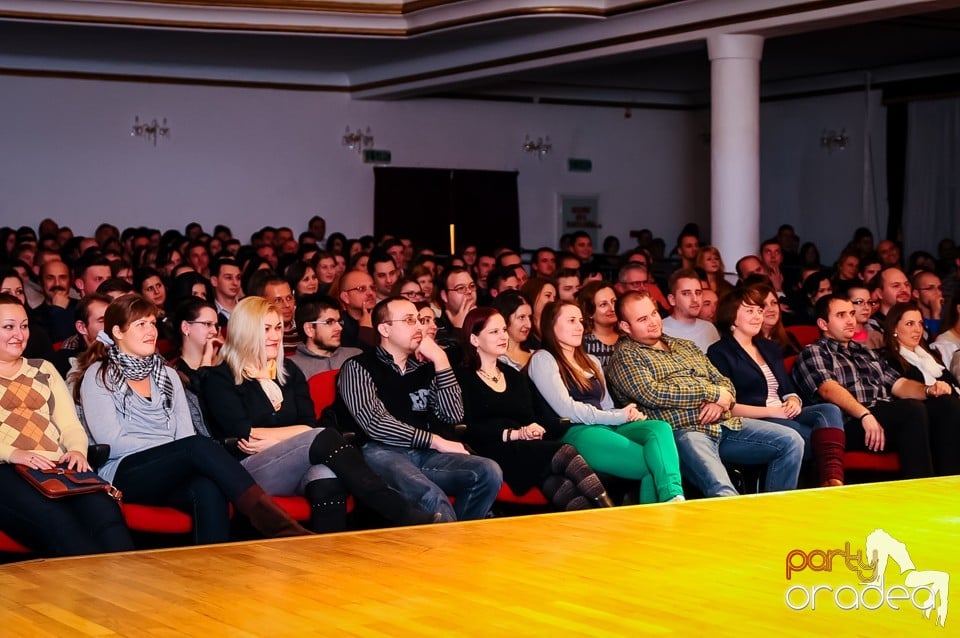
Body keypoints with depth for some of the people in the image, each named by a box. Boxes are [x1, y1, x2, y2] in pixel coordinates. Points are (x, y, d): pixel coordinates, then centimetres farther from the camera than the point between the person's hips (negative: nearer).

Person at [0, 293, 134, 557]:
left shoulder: (43, 370, 28)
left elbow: (70, 424, 19)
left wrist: (76, 450, -4)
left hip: (59, 468, 3)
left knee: (106, 514, -31)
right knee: (59, 524, -37)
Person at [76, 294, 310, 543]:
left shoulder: (167, 375, 23)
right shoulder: (98, 376, 7)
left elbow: (185, 433, 11)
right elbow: (111, 442, -5)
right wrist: (172, 447, -9)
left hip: (172, 473, 5)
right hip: (125, 474, -4)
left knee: (208, 490, -35)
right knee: (200, 445, -34)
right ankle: (274, 524, -46)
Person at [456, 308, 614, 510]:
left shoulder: (514, 376, 27)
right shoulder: (463, 377, 5)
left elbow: (530, 420, 16)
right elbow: (468, 429, -8)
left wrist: (534, 431, -9)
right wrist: (515, 434, -15)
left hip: (525, 449, 5)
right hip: (490, 453, -5)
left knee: (553, 480, -33)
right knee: (563, 452, -29)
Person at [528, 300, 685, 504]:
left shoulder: (591, 362, 29)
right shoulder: (543, 359, 5)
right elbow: (566, 409, -7)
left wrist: (629, 414, -3)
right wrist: (618, 416, -8)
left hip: (609, 428, 6)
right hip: (577, 434, -6)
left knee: (660, 427, -29)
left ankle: (673, 498, -47)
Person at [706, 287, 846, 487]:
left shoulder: (770, 348, 25)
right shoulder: (719, 353, 1)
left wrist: (793, 401, -2)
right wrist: (772, 411, -14)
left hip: (784, 416, 7)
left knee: (830, 411, -25)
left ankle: (833, 481, -44)